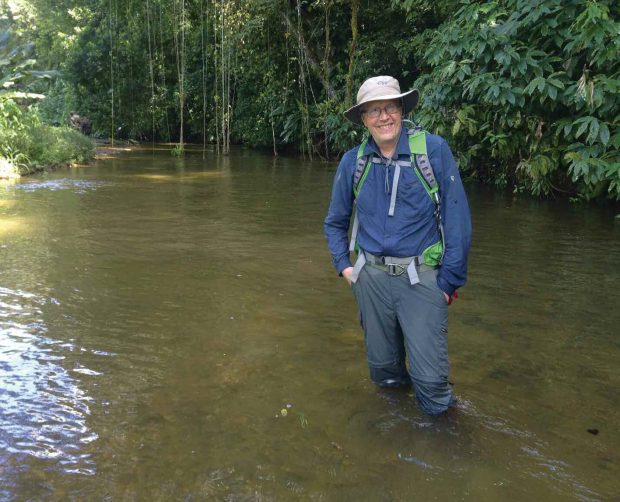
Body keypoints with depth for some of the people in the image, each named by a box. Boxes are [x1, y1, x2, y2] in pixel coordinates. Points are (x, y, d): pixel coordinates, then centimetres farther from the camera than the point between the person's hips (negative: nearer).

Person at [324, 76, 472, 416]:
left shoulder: (433, 150, -8)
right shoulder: (353, 162, 2)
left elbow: (457, 219, -7)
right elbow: (335, 222, 17)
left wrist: (450, 280, -7)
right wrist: (344, 265, 7)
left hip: (422, 278, -3)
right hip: (372, 278, 3)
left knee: (430, 378, -4)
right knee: (383, 370, 16)